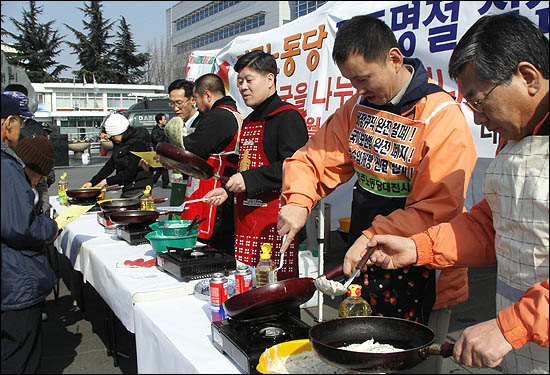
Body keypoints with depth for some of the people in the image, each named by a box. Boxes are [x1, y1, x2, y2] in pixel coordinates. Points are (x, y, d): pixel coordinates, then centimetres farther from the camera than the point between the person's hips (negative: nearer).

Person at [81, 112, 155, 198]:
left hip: (139, 189, -8)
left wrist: (107, 181, -14)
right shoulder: (118, 143, 11)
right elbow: (110, 165, 16)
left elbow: (130, 171, -20)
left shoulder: (137, 143, -17)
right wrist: (92, 182, 10)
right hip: (127, 189, 8)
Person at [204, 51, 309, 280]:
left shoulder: (287, 117, -8)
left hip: (274, 218, -9)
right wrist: (228, 190, 16)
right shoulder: (249, 122, 21)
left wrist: (249, 180, -21)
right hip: (245, 214, 9)